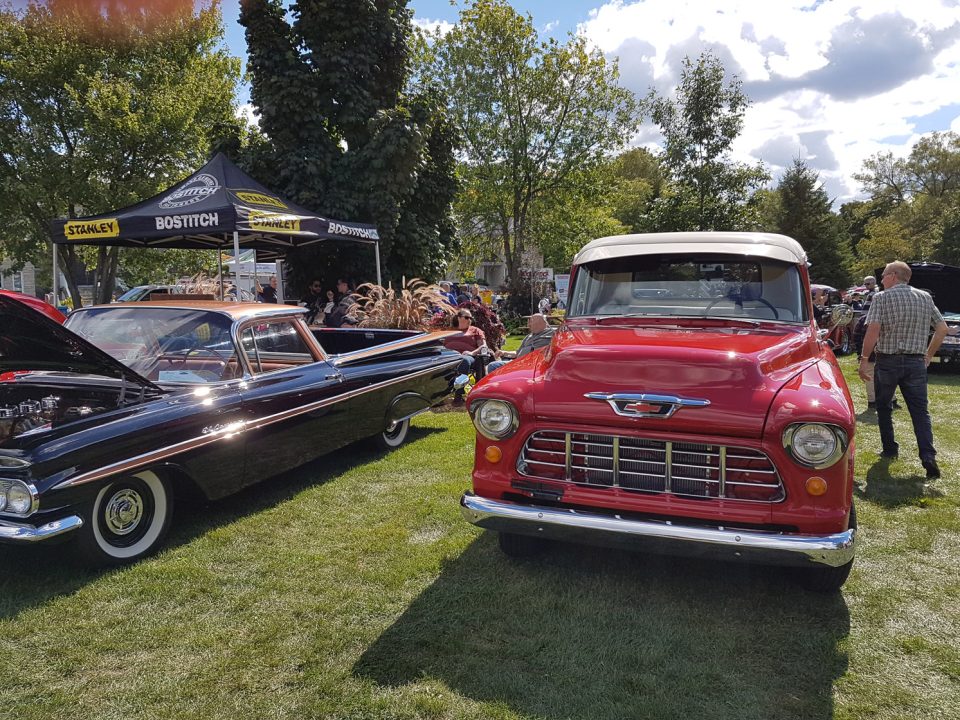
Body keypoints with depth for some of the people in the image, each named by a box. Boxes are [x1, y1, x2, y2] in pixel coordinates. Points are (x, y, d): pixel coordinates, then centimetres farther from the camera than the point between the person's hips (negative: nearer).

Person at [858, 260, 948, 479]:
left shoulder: (882, 298, -7)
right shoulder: (925, 297, 8)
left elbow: (873, 330, -18)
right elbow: (942, 328, 8)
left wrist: (864, 359, -12)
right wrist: (929, 355, 16)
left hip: (888, 361, -3)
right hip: (916, 362, 3)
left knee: (883, 407, 16)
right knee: (920, 410, 2)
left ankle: (890, 449, 21)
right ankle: (928, 456, -12)